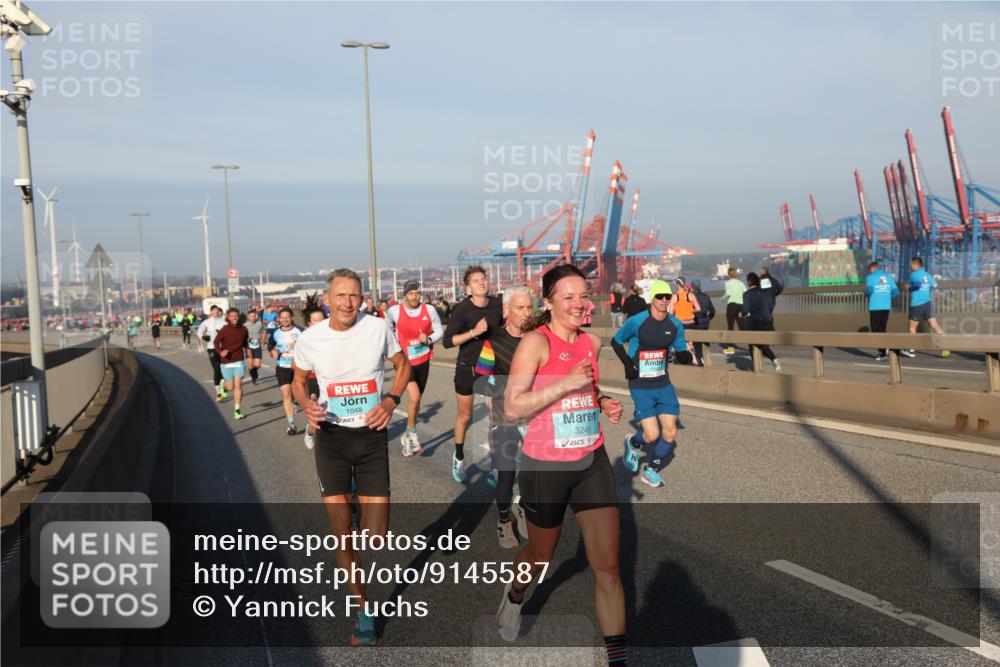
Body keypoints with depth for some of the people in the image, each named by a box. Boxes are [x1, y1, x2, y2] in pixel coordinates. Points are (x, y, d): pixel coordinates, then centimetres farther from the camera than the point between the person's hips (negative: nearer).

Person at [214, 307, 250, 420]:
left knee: (238, 384, -11)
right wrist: (220, 352, -23)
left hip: (239, 361, 1)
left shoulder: (243, 329, -1)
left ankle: (237, 410, -3)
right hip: (226, 362, -1)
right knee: (230, 387, 7)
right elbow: (216, 342, -6)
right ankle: (224, 383, 45)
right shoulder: (224, 330, -10)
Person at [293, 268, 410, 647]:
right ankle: (363, 611, 20)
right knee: (342, 535, 0)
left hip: (372, 437, 0)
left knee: (377, 536, 0)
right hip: (332, 438, 0)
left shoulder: (378, 328, -8)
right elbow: (299, 381, 10)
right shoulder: (310, 339, -7)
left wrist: (391, 400, -8)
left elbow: (403, 365, 9)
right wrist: (307, 407, -12)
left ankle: (362, 514, 39)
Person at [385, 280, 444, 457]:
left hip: (423, 361, 3)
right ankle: (411, 433, 1)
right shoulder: (394, 311, -9)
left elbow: (439, 331, 2)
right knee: (414, 397, -21)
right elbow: (387, 331, 9)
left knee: (417, 399, 15)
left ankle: (408, 435, 33)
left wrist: (428, 339, -16)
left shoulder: (429, 310, -6)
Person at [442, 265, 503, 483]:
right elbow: (447, 341, -20)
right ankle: (459, 457, 36)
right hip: (467, 368, -2)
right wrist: (474, 332, -29)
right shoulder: (462, 309, -17)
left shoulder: (498, 305, -6)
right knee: (464, 416, 12)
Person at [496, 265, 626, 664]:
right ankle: (515, 595, 52)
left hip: (592, 462, 4)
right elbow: (512, 408, -21)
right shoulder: (536, 342, -15)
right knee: (541, 555, 18)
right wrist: (567, 382, -28)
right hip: (545, 466, -4)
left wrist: (604, 404, 1)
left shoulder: (593, 343, 4)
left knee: (607, 565, -2)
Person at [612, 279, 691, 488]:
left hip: (663, 384, 5)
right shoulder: (636, 322, -12)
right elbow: (615, 341, 2)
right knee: (652, 435, -11)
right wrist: (628, 364, -10)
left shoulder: (676, 325, 1)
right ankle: (633, 443, 26)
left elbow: (681, 355, 8)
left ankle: (651, 470, 24)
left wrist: (685, 355, -17)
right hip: (640, 386, -4)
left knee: (670, 433, 1)